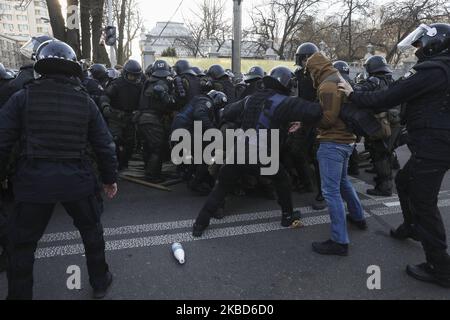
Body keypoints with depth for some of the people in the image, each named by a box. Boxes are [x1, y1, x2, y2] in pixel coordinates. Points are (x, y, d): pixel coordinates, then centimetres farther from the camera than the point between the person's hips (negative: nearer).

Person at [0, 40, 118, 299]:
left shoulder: (23, 97, -2)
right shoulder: (85, 100, 2)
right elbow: (105, 144, 4)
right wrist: (110, 178, 14)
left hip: (33, 179, -1)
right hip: (77, 178, 2)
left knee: (22, 242, 17)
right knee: (91, 229, 22)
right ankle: (100, 282, 36)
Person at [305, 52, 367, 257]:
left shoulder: (327, 86, -15)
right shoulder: (340, 81, 16)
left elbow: (328, 119, -22)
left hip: (333, 143, -10)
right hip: (346, 140, 10)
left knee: (331, 191, -7)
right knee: (342, 181, 27)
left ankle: (340, 242, -2)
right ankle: (358, 217, 42)